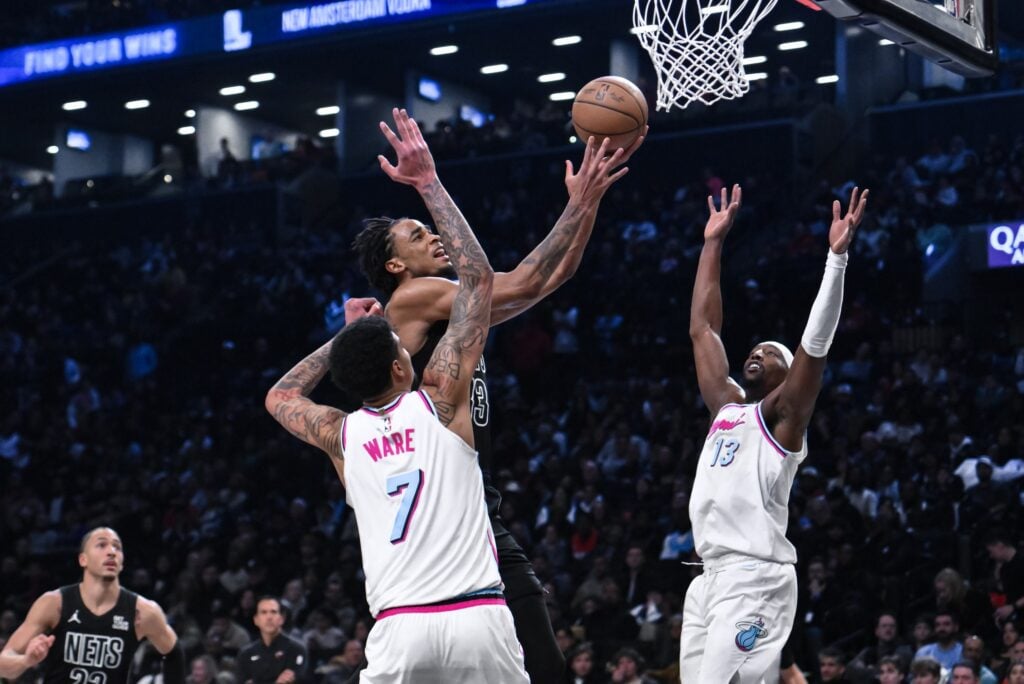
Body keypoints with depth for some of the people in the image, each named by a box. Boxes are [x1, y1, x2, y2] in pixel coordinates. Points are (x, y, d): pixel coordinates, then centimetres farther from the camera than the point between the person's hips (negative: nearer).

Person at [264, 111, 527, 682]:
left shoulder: (341, 436, 11)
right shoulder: (441, 400, 4)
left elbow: (280, 396, 36)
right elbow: (478, 276, 9)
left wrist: (348, 335, 34)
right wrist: (429, 183, 15)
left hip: (400, 629, 2)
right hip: (478, 619, -1)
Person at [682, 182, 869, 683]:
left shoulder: (782, 414, 3)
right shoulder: (726, 405, 21)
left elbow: (816, 341, -10)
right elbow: (702, 329, 24)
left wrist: (837, 256, -16)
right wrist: (713, 244, 24)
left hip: (755, 578, -7)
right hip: (710, 576, 7)